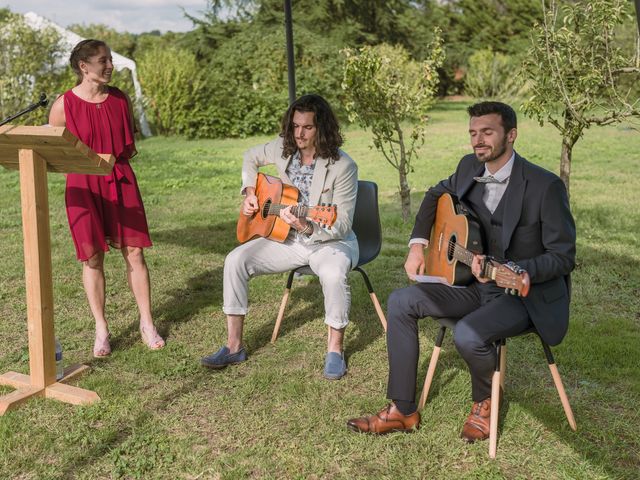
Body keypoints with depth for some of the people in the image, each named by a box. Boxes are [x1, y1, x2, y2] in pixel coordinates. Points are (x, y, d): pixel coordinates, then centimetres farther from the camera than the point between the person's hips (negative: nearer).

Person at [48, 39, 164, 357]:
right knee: (93, 258, 3)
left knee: (134, 253, 1)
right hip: (83, 186, -2)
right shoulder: (64, 105, -5)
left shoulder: (120, 99, 5)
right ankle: (101, 330, 16)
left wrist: (120, 155, -1)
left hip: (121, 181, 2)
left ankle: (147, 324, 13)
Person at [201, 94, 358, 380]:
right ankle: (234, 346, -5)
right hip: (288, 239, 5)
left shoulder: (342, 166, -18)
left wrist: (307, 227, -37)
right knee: (236, 259, -14)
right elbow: (251, 157, 20)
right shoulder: (283, 148, -2)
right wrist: (249, 192, 5)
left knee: (333, 272, -39)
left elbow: (342, 224, -19)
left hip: (331, 241, -5)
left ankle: (335, 350, -15)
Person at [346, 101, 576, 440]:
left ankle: (485, 401, 4)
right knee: (400, 303, -5)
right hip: (477, 284, 7)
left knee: (468, 335, -33)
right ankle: (402, 411, 1)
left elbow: (563, 256, -17)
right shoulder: (470, 167, 0)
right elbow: (436, 194, 19)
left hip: (528, 294, -7)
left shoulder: (545, 185, -20)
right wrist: (418, 244, 4)